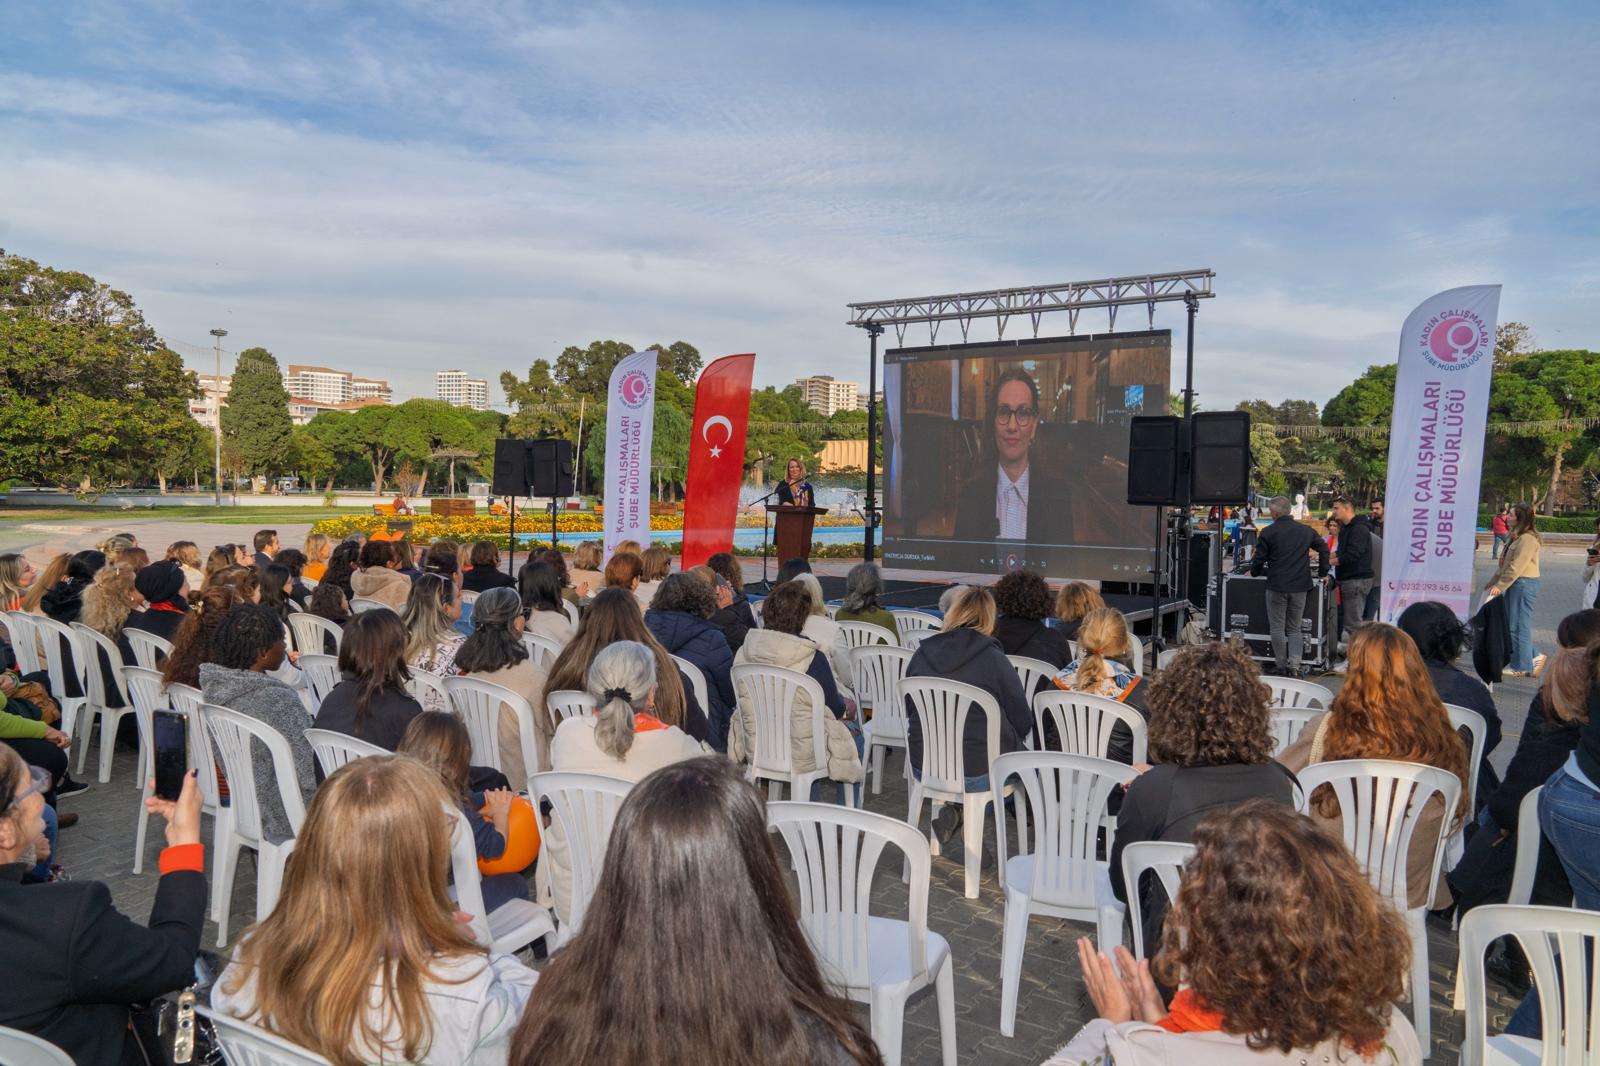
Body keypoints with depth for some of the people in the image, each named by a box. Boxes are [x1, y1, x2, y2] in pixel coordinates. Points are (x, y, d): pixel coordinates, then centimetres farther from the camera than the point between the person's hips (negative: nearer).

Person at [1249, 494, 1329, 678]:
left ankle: (1281, 666, 10)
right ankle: (1295, 665, -2)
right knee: (1295, 628, 11)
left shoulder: (1267, 532, -7)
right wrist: (1323, 573, 24)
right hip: (1300, 587, 4)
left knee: (1277, 628, 7)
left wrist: (1253, 572, 16)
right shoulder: (1306, 531, 6)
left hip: (1276, 586, -3)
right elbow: (1324, 549, 15)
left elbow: (1259, 559, -4)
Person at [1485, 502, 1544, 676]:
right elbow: (1505, 564, 20)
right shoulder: (1517, 537, 17)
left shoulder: (1528, 539, -15)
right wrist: (1492, 583, 17)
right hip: (1516, 585, 10)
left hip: (1524, 584, -10)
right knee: (1511, 624, 12)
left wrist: (1499, 585, -18)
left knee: (1518, 626, -4)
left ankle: (1522, 667, 3)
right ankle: (1533, 657, 20)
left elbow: (1516, 567, -20)